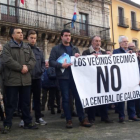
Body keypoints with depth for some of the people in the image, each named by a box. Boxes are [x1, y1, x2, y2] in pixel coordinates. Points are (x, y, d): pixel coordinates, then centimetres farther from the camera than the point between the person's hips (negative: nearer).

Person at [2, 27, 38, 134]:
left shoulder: (27, 47, 16)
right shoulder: (7, 47, 0)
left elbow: (33, 60, 6)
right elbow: (7, 61, -14)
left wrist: (27, 67, -13)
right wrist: (21, 68, -15)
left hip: (26, 80, 5)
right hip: (12, 80, -5)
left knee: (26, 103, 11)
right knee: (11, 103, 1)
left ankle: (28, 122, 22)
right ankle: (7, 124, 12)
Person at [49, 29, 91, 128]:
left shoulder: (75, 49, 18)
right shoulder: (56, 49, 6)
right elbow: (51, 62, -3)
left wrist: (79, 57, -4)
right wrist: (61, 65, -19)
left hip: (75, 76, 3)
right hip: (63, 77, -3)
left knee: (79, 97, 2)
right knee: (66, 98, 1)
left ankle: (82, 119, 9)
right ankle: (69, 120, 9)